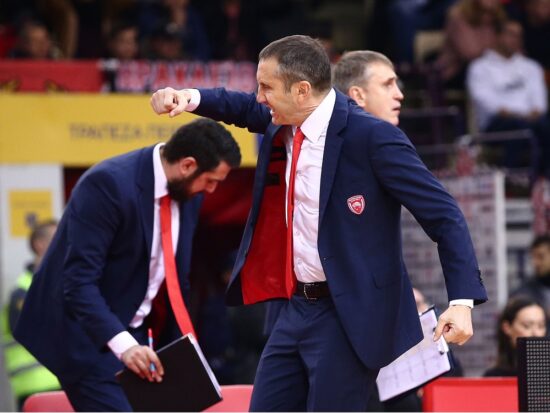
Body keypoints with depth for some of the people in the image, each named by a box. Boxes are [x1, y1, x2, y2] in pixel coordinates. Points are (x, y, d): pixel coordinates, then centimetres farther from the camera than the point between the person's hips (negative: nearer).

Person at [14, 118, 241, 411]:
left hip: (131, 336, 8)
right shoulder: (108, 184, -23)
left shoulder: (187, 195, 2)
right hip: (88, 335, -8)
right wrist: (123, 344, -37)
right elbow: (78, 282, -27)